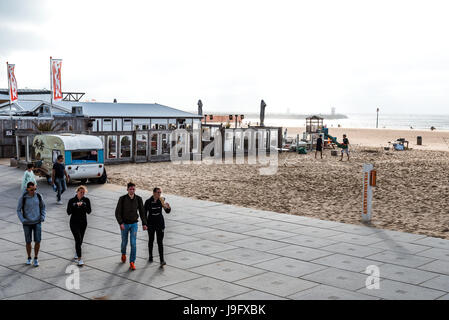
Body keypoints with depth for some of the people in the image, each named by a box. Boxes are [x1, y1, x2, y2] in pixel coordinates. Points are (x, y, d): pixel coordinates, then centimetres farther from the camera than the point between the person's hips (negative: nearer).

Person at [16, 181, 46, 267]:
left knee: (38, 241, -5)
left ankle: (36, 258, 13)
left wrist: (43, 217, -7)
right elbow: (19, 210, -4)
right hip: (27, 223, -1)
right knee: (28, 242, 6)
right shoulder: (22, 198, -13)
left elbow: (43, 207, 7)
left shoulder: (39, 196, -6)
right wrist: (22, 220, -17)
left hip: (37, 222, 1)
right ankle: (29, 258, 30)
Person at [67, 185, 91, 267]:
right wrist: (75, 205, -24)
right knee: (78, 240, -14)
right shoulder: (72, 201, -6)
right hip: (74, 223, -3)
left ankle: (76, 253, 42)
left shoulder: (86, 200, -2)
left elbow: (89, 211, -10)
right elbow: (68, 212, -12)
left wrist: (83, 205, -25)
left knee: (80, 240, 14)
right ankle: (79, 258, -11)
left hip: (83, 223, 3)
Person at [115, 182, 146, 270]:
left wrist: (144, 223, 1)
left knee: (133, 243, -9)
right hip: (124, 224, -1)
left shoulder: (138, 199, -6)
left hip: (134, 224, 1)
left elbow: (142, 212, 4)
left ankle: (132, 262, -3)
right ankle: (123, 254, 46)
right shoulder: (122, 199, -12)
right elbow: (117, 212, -11)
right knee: (124, 242, 14)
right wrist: (121, 223, -23)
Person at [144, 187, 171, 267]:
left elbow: (167, 211, -1)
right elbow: (144, 213, -2)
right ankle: (150, 256, 37)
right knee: (151, 240, 16)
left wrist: (168, 207, -24)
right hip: (151, 224, 0)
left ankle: (162, 260, -10)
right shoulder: (148, 202, -11)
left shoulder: (161, 200, -5)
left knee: (160, 242, -6)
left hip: (160, 224, 0)